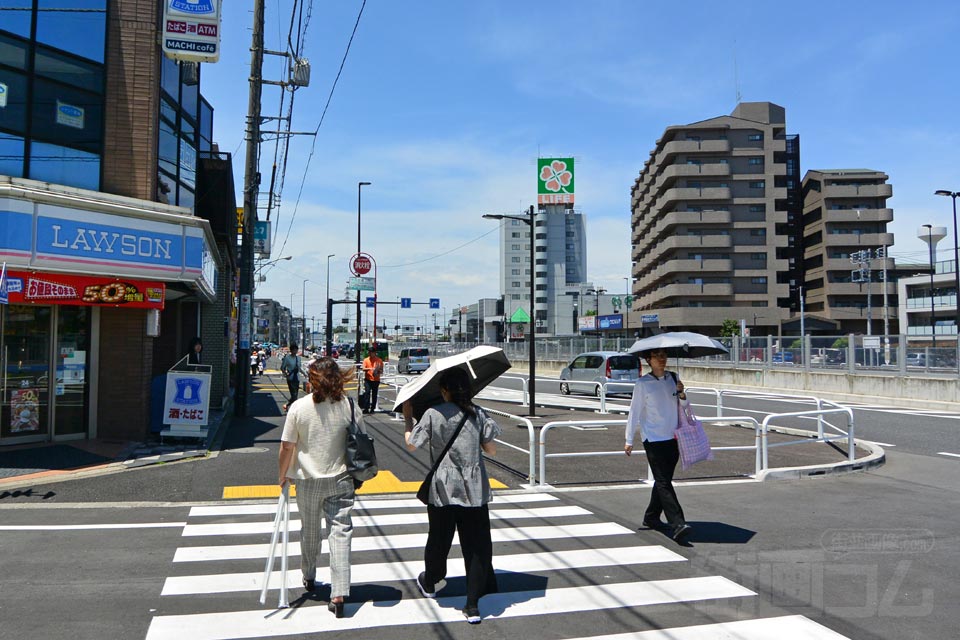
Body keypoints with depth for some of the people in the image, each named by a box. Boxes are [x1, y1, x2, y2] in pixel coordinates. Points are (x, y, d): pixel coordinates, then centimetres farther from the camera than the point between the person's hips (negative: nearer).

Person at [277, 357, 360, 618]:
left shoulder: (299, 407, -11)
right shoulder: (349, 406, -8)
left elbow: (287, 446, -8)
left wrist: (283, 475, 7)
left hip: (308, 480, 1)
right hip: (340, 479, 0)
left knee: (309, 531, 19)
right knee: (340, 532, 1)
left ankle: (309, 578, 40)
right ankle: (339, 594, -4)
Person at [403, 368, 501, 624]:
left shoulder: (433, 414, -8)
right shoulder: (478, 413, -1)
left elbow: (412, 444, 0)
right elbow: (491, 449, 2)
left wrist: (407, 417, 13)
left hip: (443, 490, -1)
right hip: (475, 490, 1)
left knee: (439, 541, 18)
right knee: (477, 545, 6)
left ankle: (429, 583, 43)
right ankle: (473, 605, 6)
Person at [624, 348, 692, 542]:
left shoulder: (673, 378, 9)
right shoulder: (643, 383, -5)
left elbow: (684, 405, 17)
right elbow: (634, 412, -1)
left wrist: (682, 394, -6)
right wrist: (629, 440, 0)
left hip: (673, 438, 6)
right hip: (653, 439, -5)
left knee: (664, 480, 13)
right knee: (663, 482, -12)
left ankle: (651, 517, 29)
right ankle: (677, 525, -17)